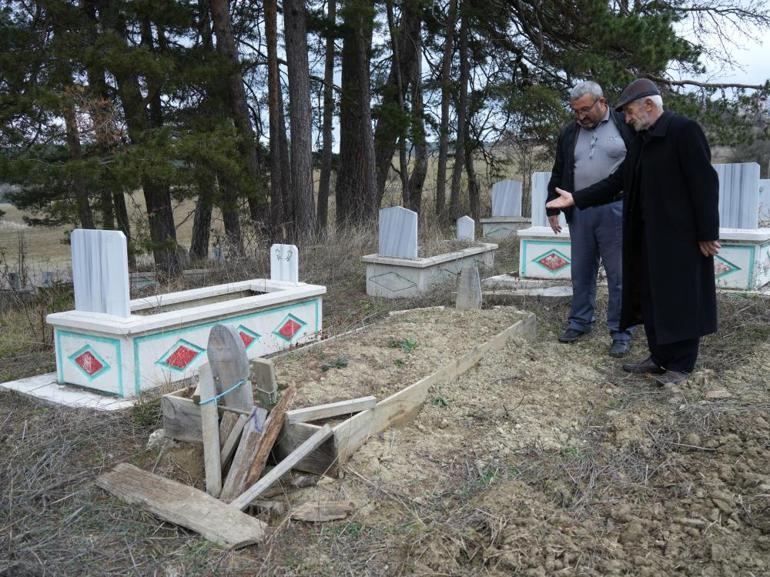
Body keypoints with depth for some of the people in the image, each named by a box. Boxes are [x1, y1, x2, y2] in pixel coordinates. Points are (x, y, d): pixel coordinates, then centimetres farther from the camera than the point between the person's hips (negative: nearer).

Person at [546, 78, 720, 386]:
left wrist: (707, 233, -17)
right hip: (648, 235, 8)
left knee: (680, 299, 2)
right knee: (651, 297, 13)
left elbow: (704, 183, -15)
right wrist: (575, 198, 3)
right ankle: (660, 357, 25)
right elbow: (616, 181, 12)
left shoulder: (684, 130, -12)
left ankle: (680, 365, 13)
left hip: (680, 235, -8)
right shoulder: (641, 140, 13)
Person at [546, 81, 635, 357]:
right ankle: (580, 322, 26)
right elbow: (558, 173, 17)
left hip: (616, 211, -4)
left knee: (618, 275, 0)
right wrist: (553, 209, 13)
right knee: (581, 272, 11)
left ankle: (621, 333, 9)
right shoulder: (569, 133, 11)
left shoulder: (626, 125, -2)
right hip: (580, 212, 4)